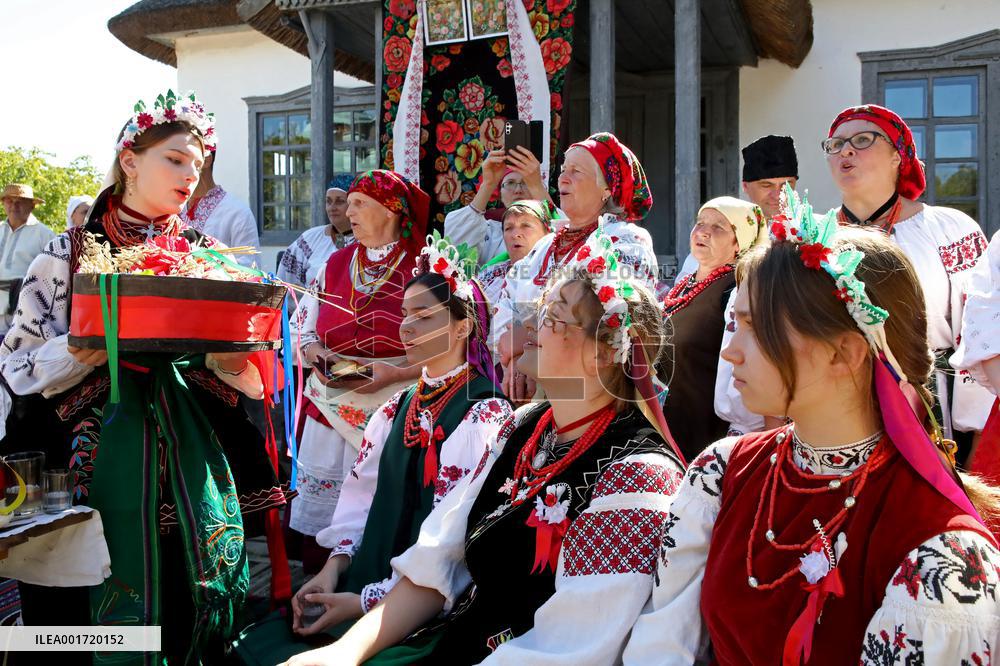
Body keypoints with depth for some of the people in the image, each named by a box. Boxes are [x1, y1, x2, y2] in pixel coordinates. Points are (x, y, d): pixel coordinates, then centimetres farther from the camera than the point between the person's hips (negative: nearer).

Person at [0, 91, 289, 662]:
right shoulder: (70, 254, 3)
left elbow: (250, 374, 10)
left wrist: (230, 361, -12)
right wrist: (86, 352, -17)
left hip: (192, 456, 2)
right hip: (99, 450, -2)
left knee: (193, 587, 6)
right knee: (102, 598, 3)